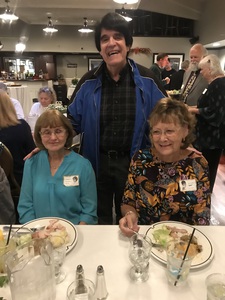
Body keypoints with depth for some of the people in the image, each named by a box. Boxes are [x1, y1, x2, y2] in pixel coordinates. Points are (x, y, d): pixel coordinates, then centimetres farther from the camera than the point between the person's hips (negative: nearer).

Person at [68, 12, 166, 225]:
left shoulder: (147, 80, -7)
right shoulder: (89, 82, -4)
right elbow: (73, 122, 1)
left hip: (133, 163, 0)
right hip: (98, 162, 1)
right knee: (99, 219, 22)